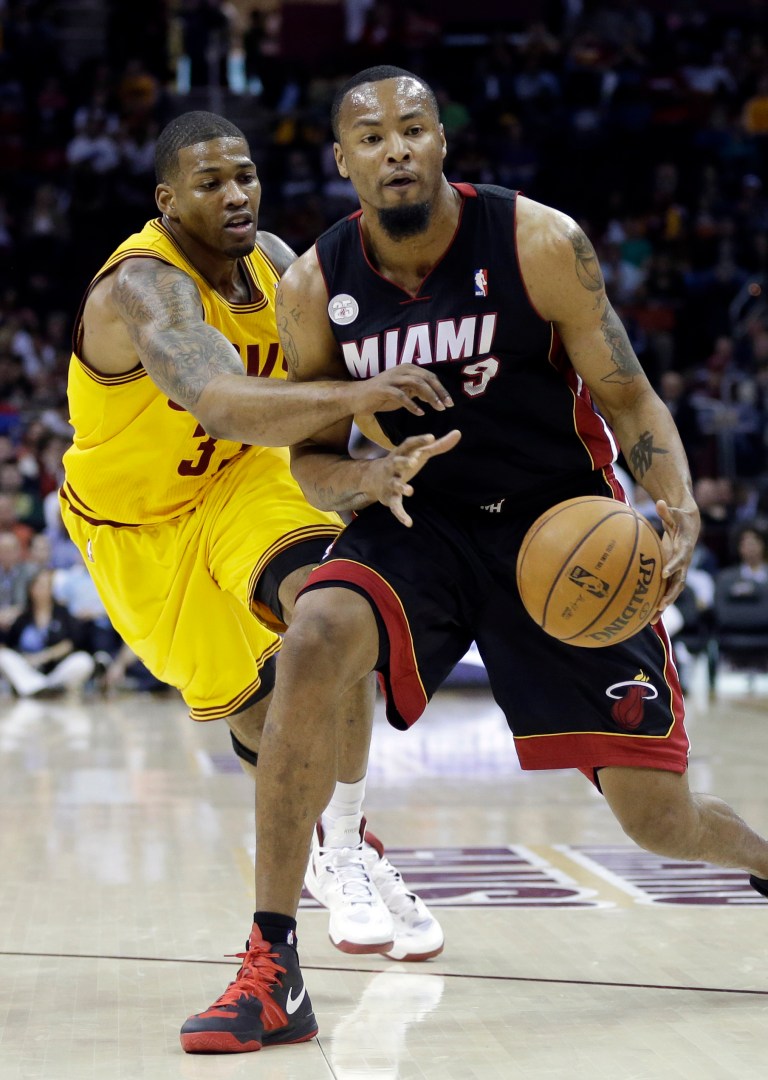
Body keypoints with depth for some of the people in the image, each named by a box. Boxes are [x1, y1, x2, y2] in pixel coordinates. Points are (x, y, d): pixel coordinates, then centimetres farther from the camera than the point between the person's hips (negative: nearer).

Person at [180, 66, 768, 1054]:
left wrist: (679, 507, -26)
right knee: (313, 646, -31)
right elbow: (311, 456, 2)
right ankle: (270, 971, -24)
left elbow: (626, 397, -7)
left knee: (654, 815, -2)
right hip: (420, 524, 2)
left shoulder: (541, 244, -15)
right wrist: (368, 478, -22)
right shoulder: (314, 287, -7)